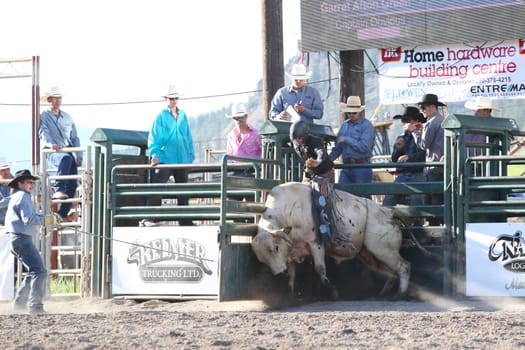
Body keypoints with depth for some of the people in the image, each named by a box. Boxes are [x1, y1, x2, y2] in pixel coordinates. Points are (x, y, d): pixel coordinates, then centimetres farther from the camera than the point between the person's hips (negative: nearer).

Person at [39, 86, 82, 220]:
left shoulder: (68, 118, 22)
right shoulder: (44, 116, 5)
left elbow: (75, 138, 21)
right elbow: (43, 132, -13)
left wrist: (79, 156, 8)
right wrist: (51, 144, -33)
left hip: (69, 152, 6)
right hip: (52, 153, -6)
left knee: (72, 184, -7)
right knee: (66, 158, -40)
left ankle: (63, 214, -2)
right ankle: (58, 190, -49)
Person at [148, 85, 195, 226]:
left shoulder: (183, 116, 11)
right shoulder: (161, 116, -3)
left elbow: (188, 137, 15)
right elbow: (153, 137, -6)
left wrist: (191, 155, 11)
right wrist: (155, 154, -18)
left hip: (182, 160, 5)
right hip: (165, 159, -5)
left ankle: (185, 221, 18)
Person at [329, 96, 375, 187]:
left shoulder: (366, 125, -6)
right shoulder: (345, 124, 16)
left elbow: (365, 147, -19)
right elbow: (338, 147, 21)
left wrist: (346, 140, -11)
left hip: (362, 167, -6)